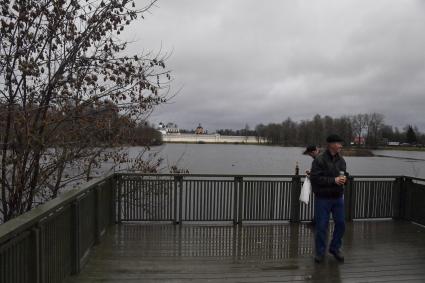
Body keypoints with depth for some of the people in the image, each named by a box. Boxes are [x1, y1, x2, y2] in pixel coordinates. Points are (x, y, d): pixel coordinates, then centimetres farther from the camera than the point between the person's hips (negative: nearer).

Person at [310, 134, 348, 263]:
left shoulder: (341, 160, 6)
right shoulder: (319, 160, -15)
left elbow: (344, 174, 18)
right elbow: (314, 178, -20)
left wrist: (344, 178, -7)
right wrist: (334, 180, -22)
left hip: (338, 198, 6)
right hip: (323, 198, -6)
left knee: (341, 224, 12)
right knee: (321, 226, 3)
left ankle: (335, 248, 33)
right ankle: (320, 252, 22)